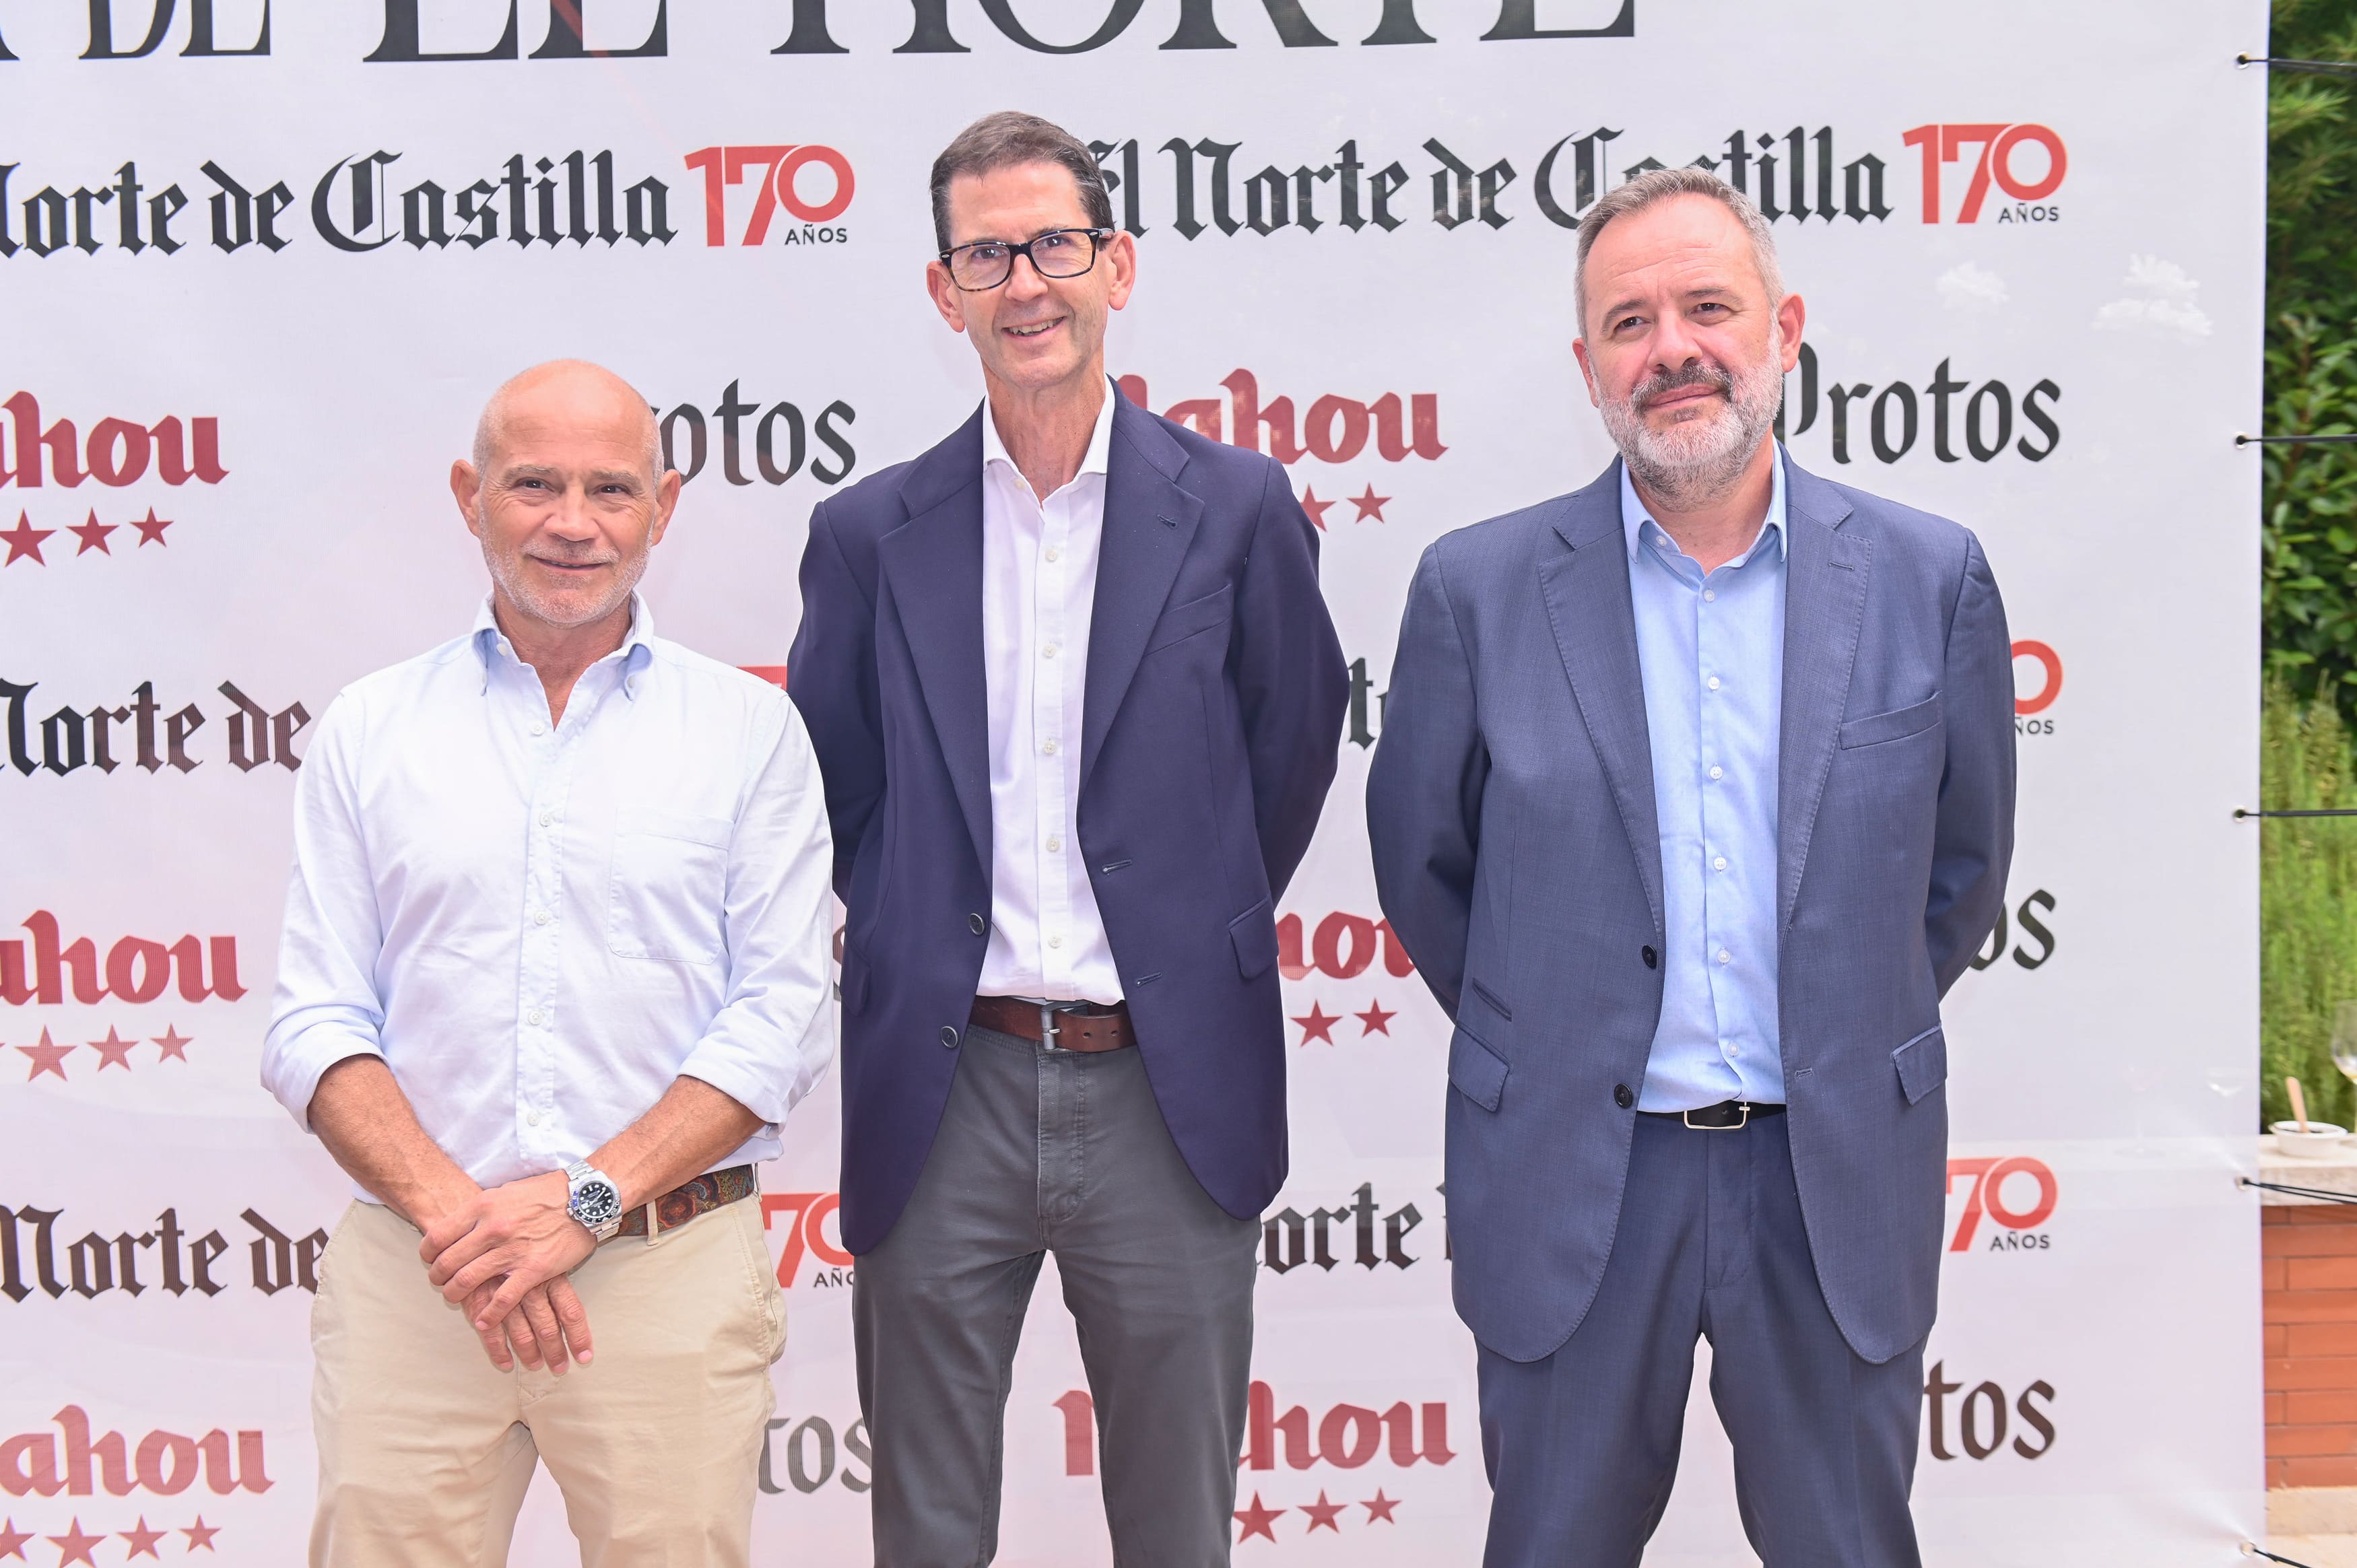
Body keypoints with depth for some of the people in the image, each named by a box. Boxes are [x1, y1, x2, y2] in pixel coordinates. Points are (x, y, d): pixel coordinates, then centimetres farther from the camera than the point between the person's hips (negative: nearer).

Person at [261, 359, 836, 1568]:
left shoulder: (748, 727, 5)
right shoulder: (366, 731, 9)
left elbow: (783, 1015, -2)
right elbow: (314, 1025, 4)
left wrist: (590, 1199, -12)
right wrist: (451, 1211, -11)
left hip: (671, 1277, -1)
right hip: (413, 1278, 1)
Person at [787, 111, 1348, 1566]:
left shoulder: (1237, 510, 0)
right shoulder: (871, 535, 4)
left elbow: (1295, 746, 10)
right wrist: (915, 942, 10)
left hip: (1168, 1094, -1)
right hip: (942, 1095, 1)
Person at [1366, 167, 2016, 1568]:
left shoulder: (1930, 580, -1)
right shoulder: (1479, 589, -3)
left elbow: (1965, 866, 11)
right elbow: (1421, 862, 8)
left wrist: (1847, 1048, 12)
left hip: (1838, 1175, 1)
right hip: (1572, 1178, 0)